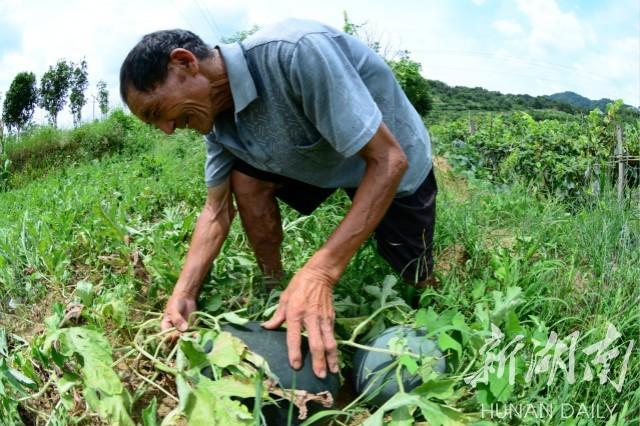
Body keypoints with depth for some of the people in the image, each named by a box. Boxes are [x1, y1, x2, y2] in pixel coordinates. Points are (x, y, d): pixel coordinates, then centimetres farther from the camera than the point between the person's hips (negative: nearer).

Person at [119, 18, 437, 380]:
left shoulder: (295, 51, -39)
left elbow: (389, 159, -39)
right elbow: (217, 210, -8)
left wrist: (320, 272, -45)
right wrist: (184, 292, -20)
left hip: (390, 161, -5)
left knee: (416, 283, 2)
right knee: (245, 180, -16)